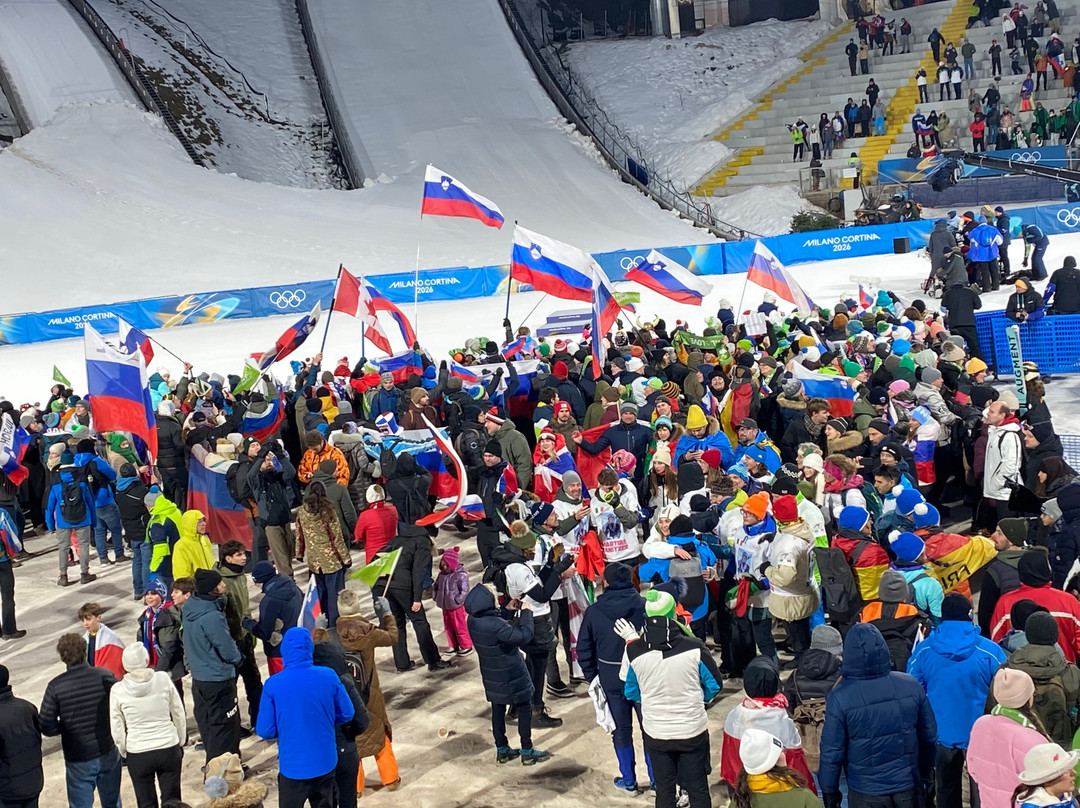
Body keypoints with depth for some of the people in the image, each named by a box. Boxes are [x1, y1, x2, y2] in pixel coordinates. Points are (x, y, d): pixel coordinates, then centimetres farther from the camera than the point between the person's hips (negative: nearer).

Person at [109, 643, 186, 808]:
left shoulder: (117, 690, -10)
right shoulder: (163, 679, -9)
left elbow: (117, 730, -2)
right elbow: (179, 715, 0)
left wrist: (123, 752, 15)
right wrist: (181, 742, 14)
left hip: (137, 755, 0)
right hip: (169, 750, 0)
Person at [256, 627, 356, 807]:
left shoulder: (273, 685, -16)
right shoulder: (329, 676, -10)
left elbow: (265, 730, -10)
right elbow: (347, 713, 1)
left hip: (293, 766, -2)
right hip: (325, 762, 2)